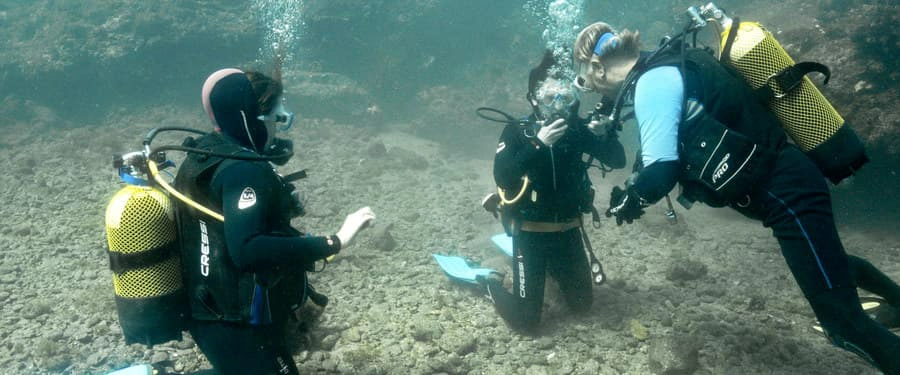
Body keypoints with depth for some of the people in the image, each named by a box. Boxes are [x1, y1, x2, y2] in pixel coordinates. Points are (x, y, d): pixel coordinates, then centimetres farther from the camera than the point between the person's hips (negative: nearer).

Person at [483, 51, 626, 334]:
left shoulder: (577, 129, -4)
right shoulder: (517, 132, -14)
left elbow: (617, 161, -9)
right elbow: (502, 178, -29)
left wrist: (608, 130, -26)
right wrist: (538, 144, -39)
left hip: (568, 231, 4)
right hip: (530, 233, -4)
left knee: (582, 305, 19)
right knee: (525, 321, 0)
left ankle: (551, 269, 44)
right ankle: (492, 285, 28)